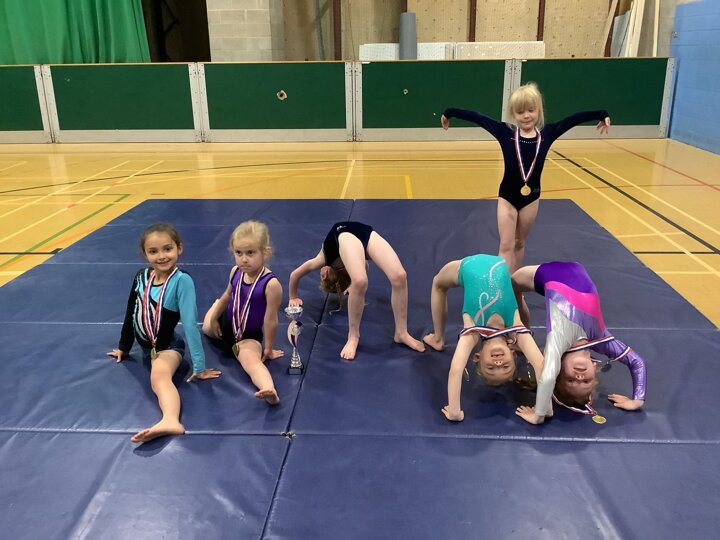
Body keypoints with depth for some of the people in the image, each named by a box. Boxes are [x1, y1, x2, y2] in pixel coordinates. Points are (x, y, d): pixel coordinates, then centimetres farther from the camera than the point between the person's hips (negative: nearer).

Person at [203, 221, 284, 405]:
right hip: (226, 325, 7)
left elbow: (271, 321, -24)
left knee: (251, 359, -37)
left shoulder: (271, 284, -33)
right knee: (207, 327, 36)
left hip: (249, 337, -7)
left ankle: (270, 390, -64)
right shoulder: (235, 272, -12)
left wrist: (268, 349, -15)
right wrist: (214, 318, 20)